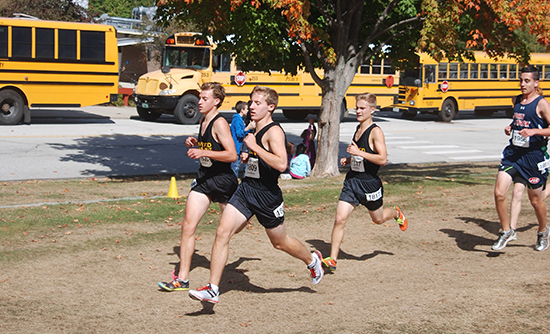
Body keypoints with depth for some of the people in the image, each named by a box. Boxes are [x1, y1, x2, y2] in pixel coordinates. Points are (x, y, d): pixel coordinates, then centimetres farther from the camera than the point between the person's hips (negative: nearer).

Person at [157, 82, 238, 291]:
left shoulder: (220, 123, -16)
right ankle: (182, 278, -1)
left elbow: (232, 155, -23)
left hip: (223, 180, -7)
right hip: (204, 178, 7)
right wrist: (194, 144, 4)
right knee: (188, 226, -3)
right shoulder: (203, 121, 9)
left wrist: (204, 152, -29)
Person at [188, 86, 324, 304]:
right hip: (246, 190, 7)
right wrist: (250, 157, 12)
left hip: (267, 195, -7)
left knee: (280, 242, 13)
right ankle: (212, 289, -7)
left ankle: (312, 260, 44)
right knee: (222, 233, -9)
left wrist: (255, 147, -27)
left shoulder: (274, 131, -16)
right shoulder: (254, 129, 11)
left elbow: (281, 164, -30)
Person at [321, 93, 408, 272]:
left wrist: (359, 153, -26)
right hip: (352, 181, 5)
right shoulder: (358, 129, 9)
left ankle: (396, 213, 52)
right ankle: (332, 259, -3)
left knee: (378, 218, 18)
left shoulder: (376, 132, -15)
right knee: (340, 219, -7)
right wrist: (349, 159, 7)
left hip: (369, 183, -5)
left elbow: (382, 159, -24)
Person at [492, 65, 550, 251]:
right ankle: (507, 232, 9)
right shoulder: (517, 100, 9)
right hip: (513, 152, 5)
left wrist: (534, 131, -26)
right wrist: (510, 128, 9)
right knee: (499, 193, -10)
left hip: (534, 156, -5)